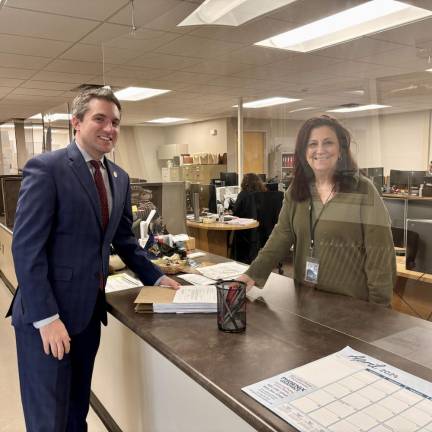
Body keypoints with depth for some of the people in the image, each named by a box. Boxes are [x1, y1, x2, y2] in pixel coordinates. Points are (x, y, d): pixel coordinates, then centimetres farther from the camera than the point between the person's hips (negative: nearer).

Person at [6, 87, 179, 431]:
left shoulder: (120, 177, 8)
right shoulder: (46, 168, -14)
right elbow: (26, 247, -17)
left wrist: (155, 277, 8)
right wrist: (46, 317, -20)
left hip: (89, 309, 7)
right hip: (47, 315, -6)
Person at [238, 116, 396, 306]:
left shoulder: (363, 190, -13)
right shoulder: (296, 191, 1)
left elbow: (378, 254, -13)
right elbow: (280, 237, -4)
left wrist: (378, 307, -14)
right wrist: (253, 274, -17)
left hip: (352, 302, -4)